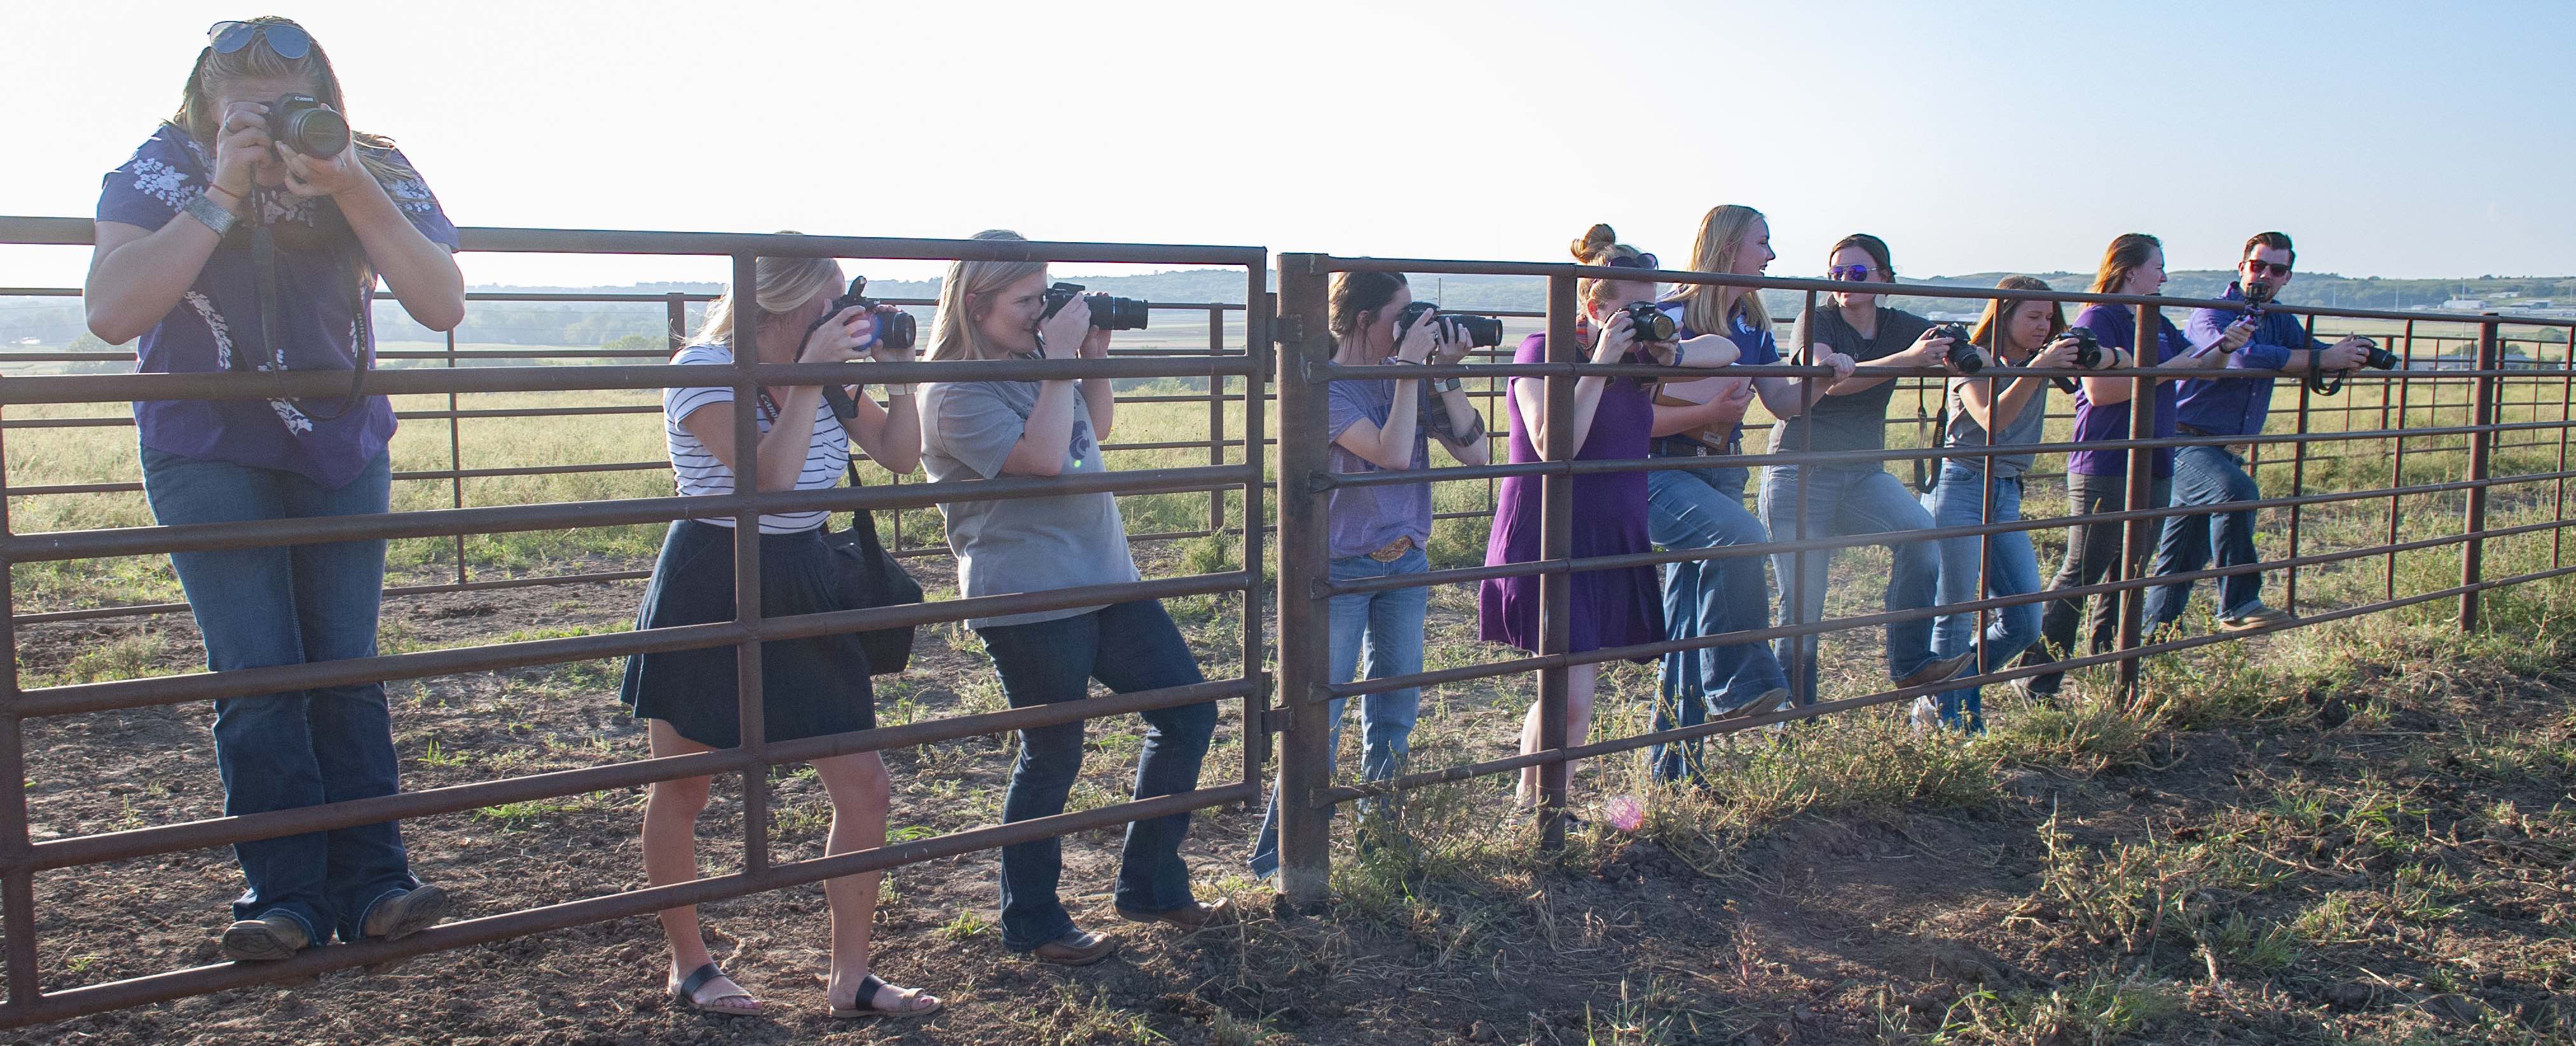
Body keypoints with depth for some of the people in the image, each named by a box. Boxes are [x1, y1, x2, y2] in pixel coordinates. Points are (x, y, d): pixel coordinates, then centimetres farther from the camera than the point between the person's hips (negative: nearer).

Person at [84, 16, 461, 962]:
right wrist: (225, 196, -29)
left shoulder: (374, 171, -9)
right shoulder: (160, 171, -12)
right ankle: (288, 894, -1)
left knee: (346, 670, 1)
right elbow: (111, 314, -23)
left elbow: (443, 305, -20)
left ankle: (371, 883, 4)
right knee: (257, 673, -8)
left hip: (343, 451, 2)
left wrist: (349, 191, -31)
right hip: (207, 452, -1)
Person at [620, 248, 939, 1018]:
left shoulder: (827, 370, 3)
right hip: (709, 592, -5)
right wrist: (810, 376, -26)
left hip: (805, 588, 6)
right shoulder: (704, 370, -15)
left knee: (863, 784, 1)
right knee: (682, 788, 8)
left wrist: (898, 373, -4)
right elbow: (769, 479, -27)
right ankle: (688, 966, 29)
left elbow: (900, 455, 8)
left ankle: (850, 979, 13)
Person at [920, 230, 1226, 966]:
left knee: (1188, 714, 11)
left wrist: (1095, 357, 8)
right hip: (1029, 601, -9)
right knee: (1052, 758, 2)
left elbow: (1096, 428, 23)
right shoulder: (957, 394, -15)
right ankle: (1033, 925, 22)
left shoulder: (1036, 361, 11)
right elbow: (1043, 456, -25)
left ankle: (1149, 886, 24)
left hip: (1106, 579, 9)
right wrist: (1061, 361, -19)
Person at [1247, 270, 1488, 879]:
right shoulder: (1328, 388, -14)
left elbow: (1475, 453, -4)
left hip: (1406, 562, 6)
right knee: (1319, 713, -3)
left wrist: (1446, 374, -11)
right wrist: (1411, 369, -23)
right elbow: (1393, 454, -28)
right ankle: (1274, 856, 6)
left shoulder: (1409, 379, 2)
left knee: (1395, 709, 14)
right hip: (1342, 567, -6)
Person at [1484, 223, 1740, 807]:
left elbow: (1726, 350, 17)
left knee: (1577, 695, 10)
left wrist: (1673, 355, -5)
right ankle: (1528, 810, 6)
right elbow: (1553, 446, -22)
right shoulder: (1542, 352, -9)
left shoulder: (1638, 356, 8)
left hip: (1615, 548, 7)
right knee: (1570, 699, -13)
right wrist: (1600, 365, -22)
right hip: (1548, 546, -7)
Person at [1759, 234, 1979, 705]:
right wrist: (1907, 359, -36)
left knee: (1921, 533, -24)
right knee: (1802, 604, -3)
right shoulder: (1816, 322, -7)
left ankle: (1910, 664, -14)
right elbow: (1833, 381, -25)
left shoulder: (1903, 327, 6)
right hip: (1800, 474, -4)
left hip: (1864, 473, 4)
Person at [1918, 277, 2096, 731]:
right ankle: (1943, 716, 11)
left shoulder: (2042, 359, 11)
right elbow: (1992, 421, -22)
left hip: (2007, 494, 6)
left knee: (2024, 623, 2)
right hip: (1959, 488, -6)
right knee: (1956, 620, -4)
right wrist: (2038, 369, -28)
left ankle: (1961, 689, 24)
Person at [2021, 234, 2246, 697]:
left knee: (2129, 578, 12)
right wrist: (2165, 370, -17)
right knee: (2080, 575, -7)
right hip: (2104, 472, -9)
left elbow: (2194, 366, 28)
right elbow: (2098, 389, -23)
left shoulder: (2158, 325, 16)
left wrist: (2224, 347, 8)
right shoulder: (2097, 320, -10)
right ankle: (2036, 683, -3)